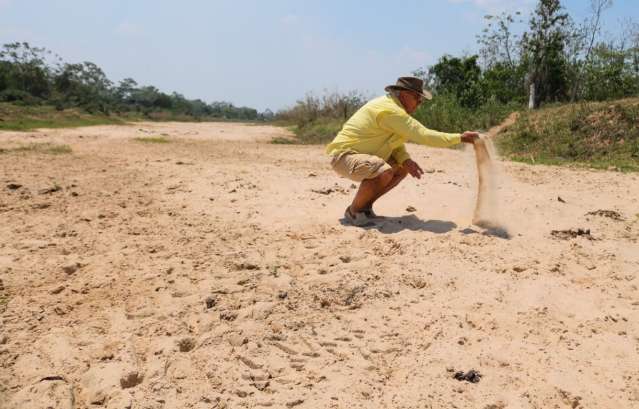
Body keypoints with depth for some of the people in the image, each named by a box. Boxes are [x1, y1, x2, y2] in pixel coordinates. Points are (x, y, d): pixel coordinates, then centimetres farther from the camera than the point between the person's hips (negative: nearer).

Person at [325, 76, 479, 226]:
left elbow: (395, 140, 12)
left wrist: (405, 160, -9)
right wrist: (460, 138, -19)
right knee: (384, 172, -34)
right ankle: (353, 211, -12)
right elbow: (423, 135, -26)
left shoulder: (391, 106, 10)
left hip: (359, 153, 11)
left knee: (401, 169, 12)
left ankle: (365, 206, 13)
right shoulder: (390, 110, -23)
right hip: (343, 155, -11)